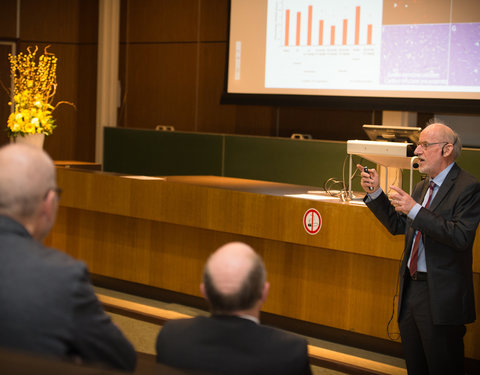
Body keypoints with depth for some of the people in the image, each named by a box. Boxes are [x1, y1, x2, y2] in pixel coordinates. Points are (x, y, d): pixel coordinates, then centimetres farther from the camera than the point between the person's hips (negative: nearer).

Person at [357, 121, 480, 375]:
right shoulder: (423, 187, 14)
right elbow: (397, 225, 20)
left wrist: (415, 210, -27)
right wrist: (375, 193, 7)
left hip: (441, 296, -8)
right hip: (411, 289, 8)